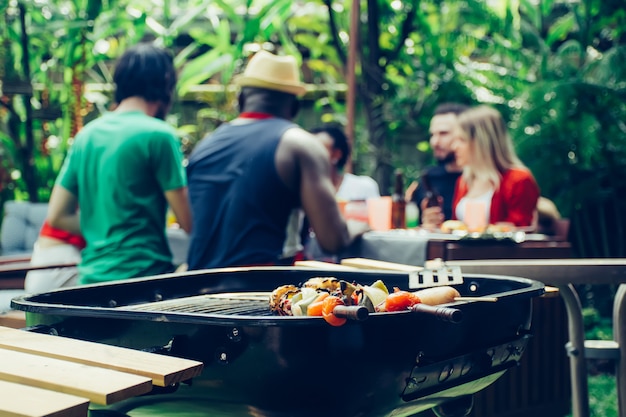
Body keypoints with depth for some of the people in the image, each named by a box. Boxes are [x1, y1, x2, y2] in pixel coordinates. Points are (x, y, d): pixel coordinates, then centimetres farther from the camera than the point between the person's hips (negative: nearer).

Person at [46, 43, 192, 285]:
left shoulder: (86, 135, 11)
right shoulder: (158, 135, -8)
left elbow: (57, 217, 14)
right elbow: (189, 221, -9)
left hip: (91, 275, 7)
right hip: (143, 273, -7)